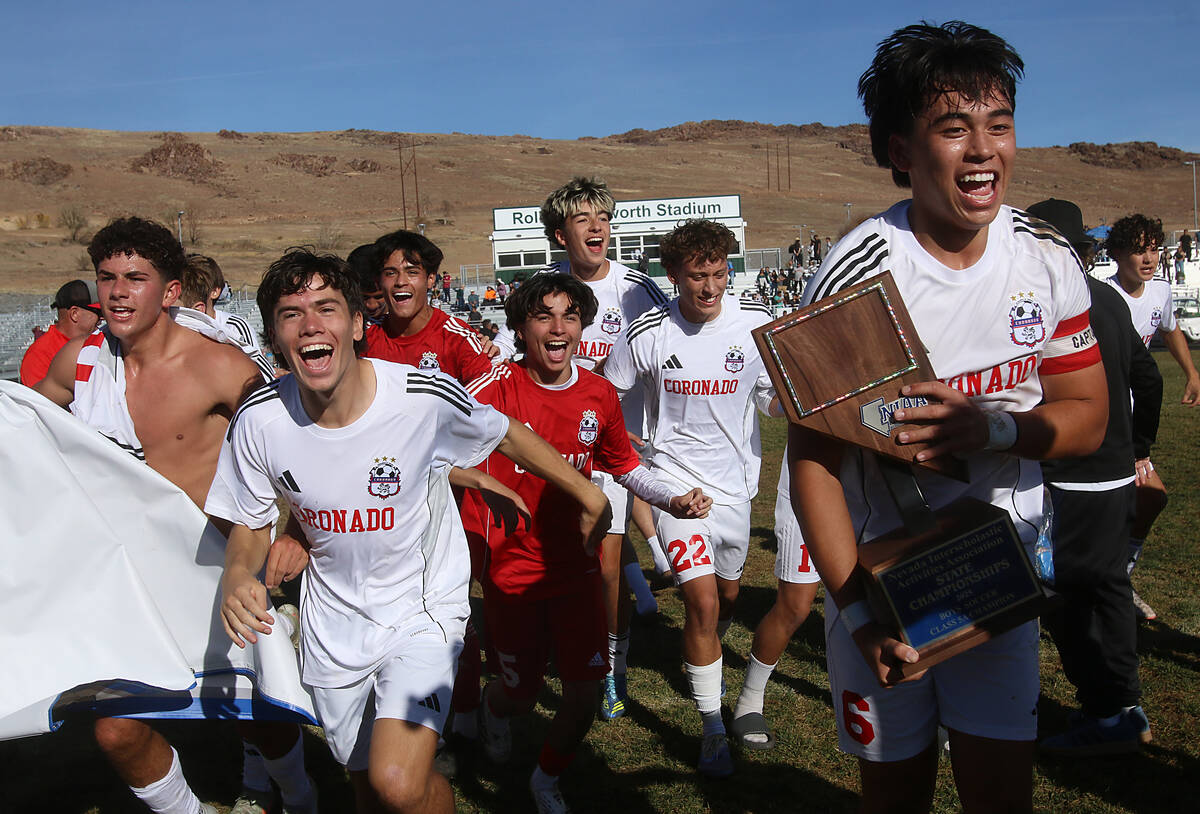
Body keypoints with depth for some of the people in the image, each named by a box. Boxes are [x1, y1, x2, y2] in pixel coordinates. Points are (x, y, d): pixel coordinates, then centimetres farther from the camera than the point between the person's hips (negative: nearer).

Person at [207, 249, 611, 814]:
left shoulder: (425, 396, -23)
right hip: (332, 621, 3)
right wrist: (237, 577, -22)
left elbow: (508, 435, -4)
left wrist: (589, 495, 7)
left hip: (423, 608, -3)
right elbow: (250, 526, 1)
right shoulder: (260, 420, -15)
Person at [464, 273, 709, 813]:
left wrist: (673, 501, -1)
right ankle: (492, 707, 50)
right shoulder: (498, 389, -17)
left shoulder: (599, 395, -3)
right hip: (512, 570, -3)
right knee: (521, 694, 10)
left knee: (584, 692, 3)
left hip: (577, 567, 3)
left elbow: (622, 464, 13)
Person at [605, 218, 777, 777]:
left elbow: (773, 399, 3)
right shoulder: (648, 333, -12)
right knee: (703, 600, -12)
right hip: (677, 477, -3)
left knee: (728, 593, 19)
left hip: (736, 479, 3)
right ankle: (713, 729, 3)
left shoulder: (757, 323, -6)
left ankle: (703, 658, 52)